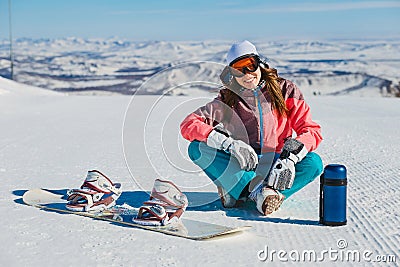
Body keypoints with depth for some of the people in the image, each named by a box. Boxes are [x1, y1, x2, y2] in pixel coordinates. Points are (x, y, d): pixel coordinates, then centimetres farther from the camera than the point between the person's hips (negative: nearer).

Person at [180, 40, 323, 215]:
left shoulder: (285, 90, 0)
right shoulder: (228, 99, 0)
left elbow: (311, 130, -7)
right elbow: (188, 125, -14)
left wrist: (289, 158, -28)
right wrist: (230, 143, -29)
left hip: (275, 166, 0)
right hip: (243, 167, 0)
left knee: (313, 162, -29)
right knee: (197, 148, -22)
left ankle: (236, 192, -36)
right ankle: (258, 192, -33)